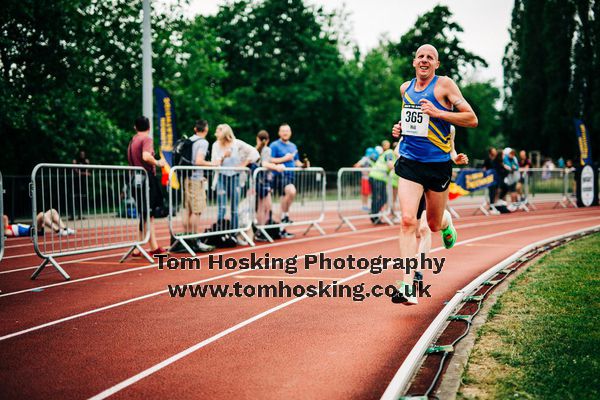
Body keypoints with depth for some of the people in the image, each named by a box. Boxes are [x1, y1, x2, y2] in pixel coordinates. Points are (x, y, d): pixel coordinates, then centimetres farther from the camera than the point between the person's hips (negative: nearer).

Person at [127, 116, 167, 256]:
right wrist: (157, 163, -10)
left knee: (149, 213, 13)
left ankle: (154, 247, 16)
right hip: (147, 178, -8)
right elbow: (146, 156, -25)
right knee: (146, 214, -5)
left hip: (137, 178, 8)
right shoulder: (147, 139, -8)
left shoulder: (132, 140, 15)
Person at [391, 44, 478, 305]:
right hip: (409, 162, 2)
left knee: (434, 224, 12)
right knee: (408, 220, -15)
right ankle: (408, 287, -18)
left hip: (437, 163, -2)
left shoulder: (444, 85, -6)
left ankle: (446, 222, 53)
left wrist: (438, 113, -18)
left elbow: (472, 119, -9)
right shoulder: (405, 88, 10)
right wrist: (401, 127, 9)